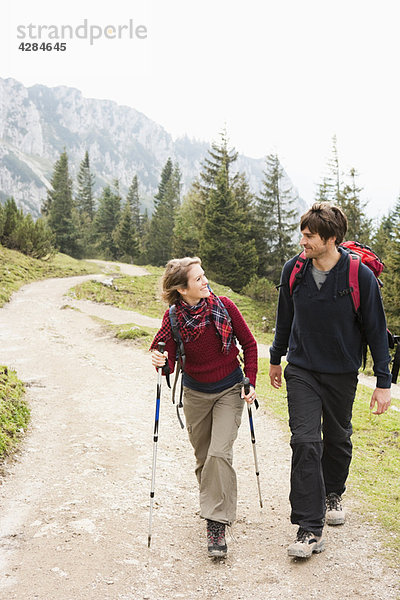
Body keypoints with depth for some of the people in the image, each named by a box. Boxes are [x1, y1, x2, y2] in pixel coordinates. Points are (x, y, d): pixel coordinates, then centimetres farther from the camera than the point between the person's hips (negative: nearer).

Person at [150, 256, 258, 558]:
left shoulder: (224, 306, -14)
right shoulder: (173, 318, -13)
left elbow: (249, 344, -2)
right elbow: (169, 363, -12)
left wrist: (250, 382, -6)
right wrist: (160, 361, -34)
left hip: (229, 390, -1)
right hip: (195, 392, 2)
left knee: (219, 453, -15)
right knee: (203, 456, 12)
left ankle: (217, 524, -6)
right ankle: (214, 503, 39)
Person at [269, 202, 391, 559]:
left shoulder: (360, 275, -15)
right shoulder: (293, 271, -6)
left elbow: (376, 329, -7)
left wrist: (383, 382, -7)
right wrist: (276, 359, 18)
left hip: (342, 374, -1)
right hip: (302, 371, 1)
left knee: (338, 440, 15)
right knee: (305, 443, -9)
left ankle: (333, 494, 44)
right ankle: (310, 529, -2)